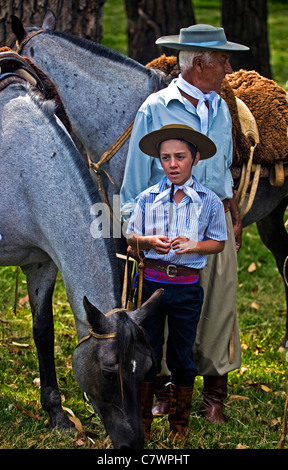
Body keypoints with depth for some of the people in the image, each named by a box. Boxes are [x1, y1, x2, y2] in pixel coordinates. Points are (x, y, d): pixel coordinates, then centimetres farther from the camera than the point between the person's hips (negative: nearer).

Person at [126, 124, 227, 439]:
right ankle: (142, 420, 21)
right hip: (151, 281, 1)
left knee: (182, 354, 9)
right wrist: (150, 241, -13)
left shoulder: (209, 202, -1)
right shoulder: (147, 198, 3)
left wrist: (192, 245, -15)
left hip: (187, 287, -1)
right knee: (147, 349, 8)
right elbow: (131, 238, 8)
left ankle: (180, 423, 22)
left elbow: (218, 243, 4)